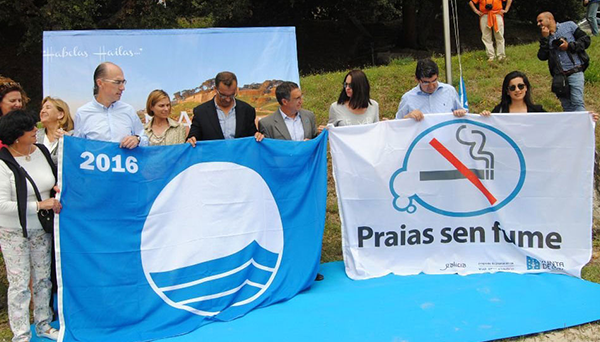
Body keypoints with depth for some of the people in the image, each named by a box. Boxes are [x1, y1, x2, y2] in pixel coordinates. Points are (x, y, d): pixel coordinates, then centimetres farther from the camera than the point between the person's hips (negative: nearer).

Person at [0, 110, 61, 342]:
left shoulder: (41, 151, -2)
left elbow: (54, 177, 17)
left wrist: (57, 189, -4)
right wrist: (39, 205, -23)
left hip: (41, 229, 6)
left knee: (43, 278, 17)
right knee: (19, 284, 4)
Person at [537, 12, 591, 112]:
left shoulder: (569, 26, 5)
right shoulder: (545, 37, 15)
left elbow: (586, 40, 3)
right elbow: (542, 57, 1)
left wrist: (569, 46, -10)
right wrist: (545, 38, -3)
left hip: (574, 72, -4)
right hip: (558, 76, 4)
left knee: (577, 103, -12)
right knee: (567, 106, 7)